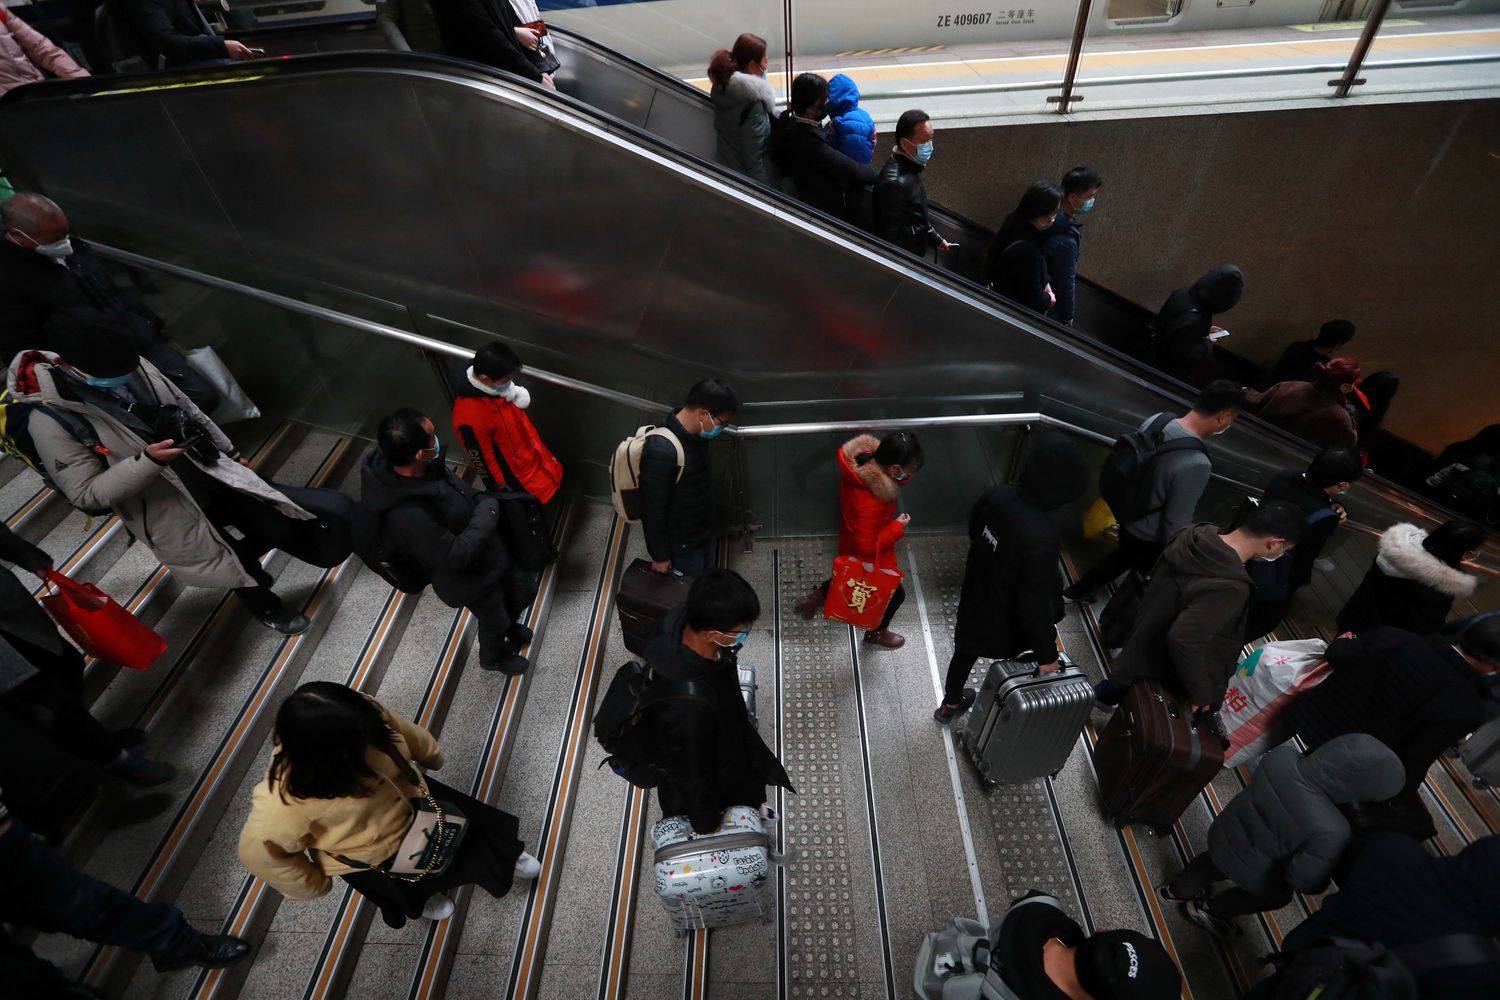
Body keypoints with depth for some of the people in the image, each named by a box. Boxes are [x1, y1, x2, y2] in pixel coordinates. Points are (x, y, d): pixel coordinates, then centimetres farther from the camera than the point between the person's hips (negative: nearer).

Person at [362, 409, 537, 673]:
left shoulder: (407, 464, -17)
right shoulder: (407, 515, -42)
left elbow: (457, 487, 3)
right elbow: (455, 556, -30)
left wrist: (484, 504, -12)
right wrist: (487, 515, -23)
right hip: (472, 578, -7)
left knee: (524, 591, 28)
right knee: (494, 622, 23)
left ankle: (508, 625, 61)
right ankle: (493, 656, 57)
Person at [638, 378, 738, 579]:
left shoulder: (696, 436, -5)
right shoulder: (662, 451, -33)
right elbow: (653, 511, -25)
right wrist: (660, 555, -17)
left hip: (704, 534, 8)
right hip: (682, 546, -8)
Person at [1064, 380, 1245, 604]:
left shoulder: (1157, 420, -14)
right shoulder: (1196, 464, -36)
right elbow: (1177, 524, -28)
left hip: (1129, 520, 7)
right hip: (1150, 539, -7)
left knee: (1125, 556, 34)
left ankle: (1077, 590, 51)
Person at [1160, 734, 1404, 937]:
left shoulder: (1282, 756, -26)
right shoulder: (1330, 830, -40)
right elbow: (1306, 881, -25)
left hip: (1223, 834, 4)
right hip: (1252, 871, -4)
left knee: (1215, 861, 39)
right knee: (1277, 895, 33)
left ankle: (1178, 890, 63)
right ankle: (1207, 910, 52)